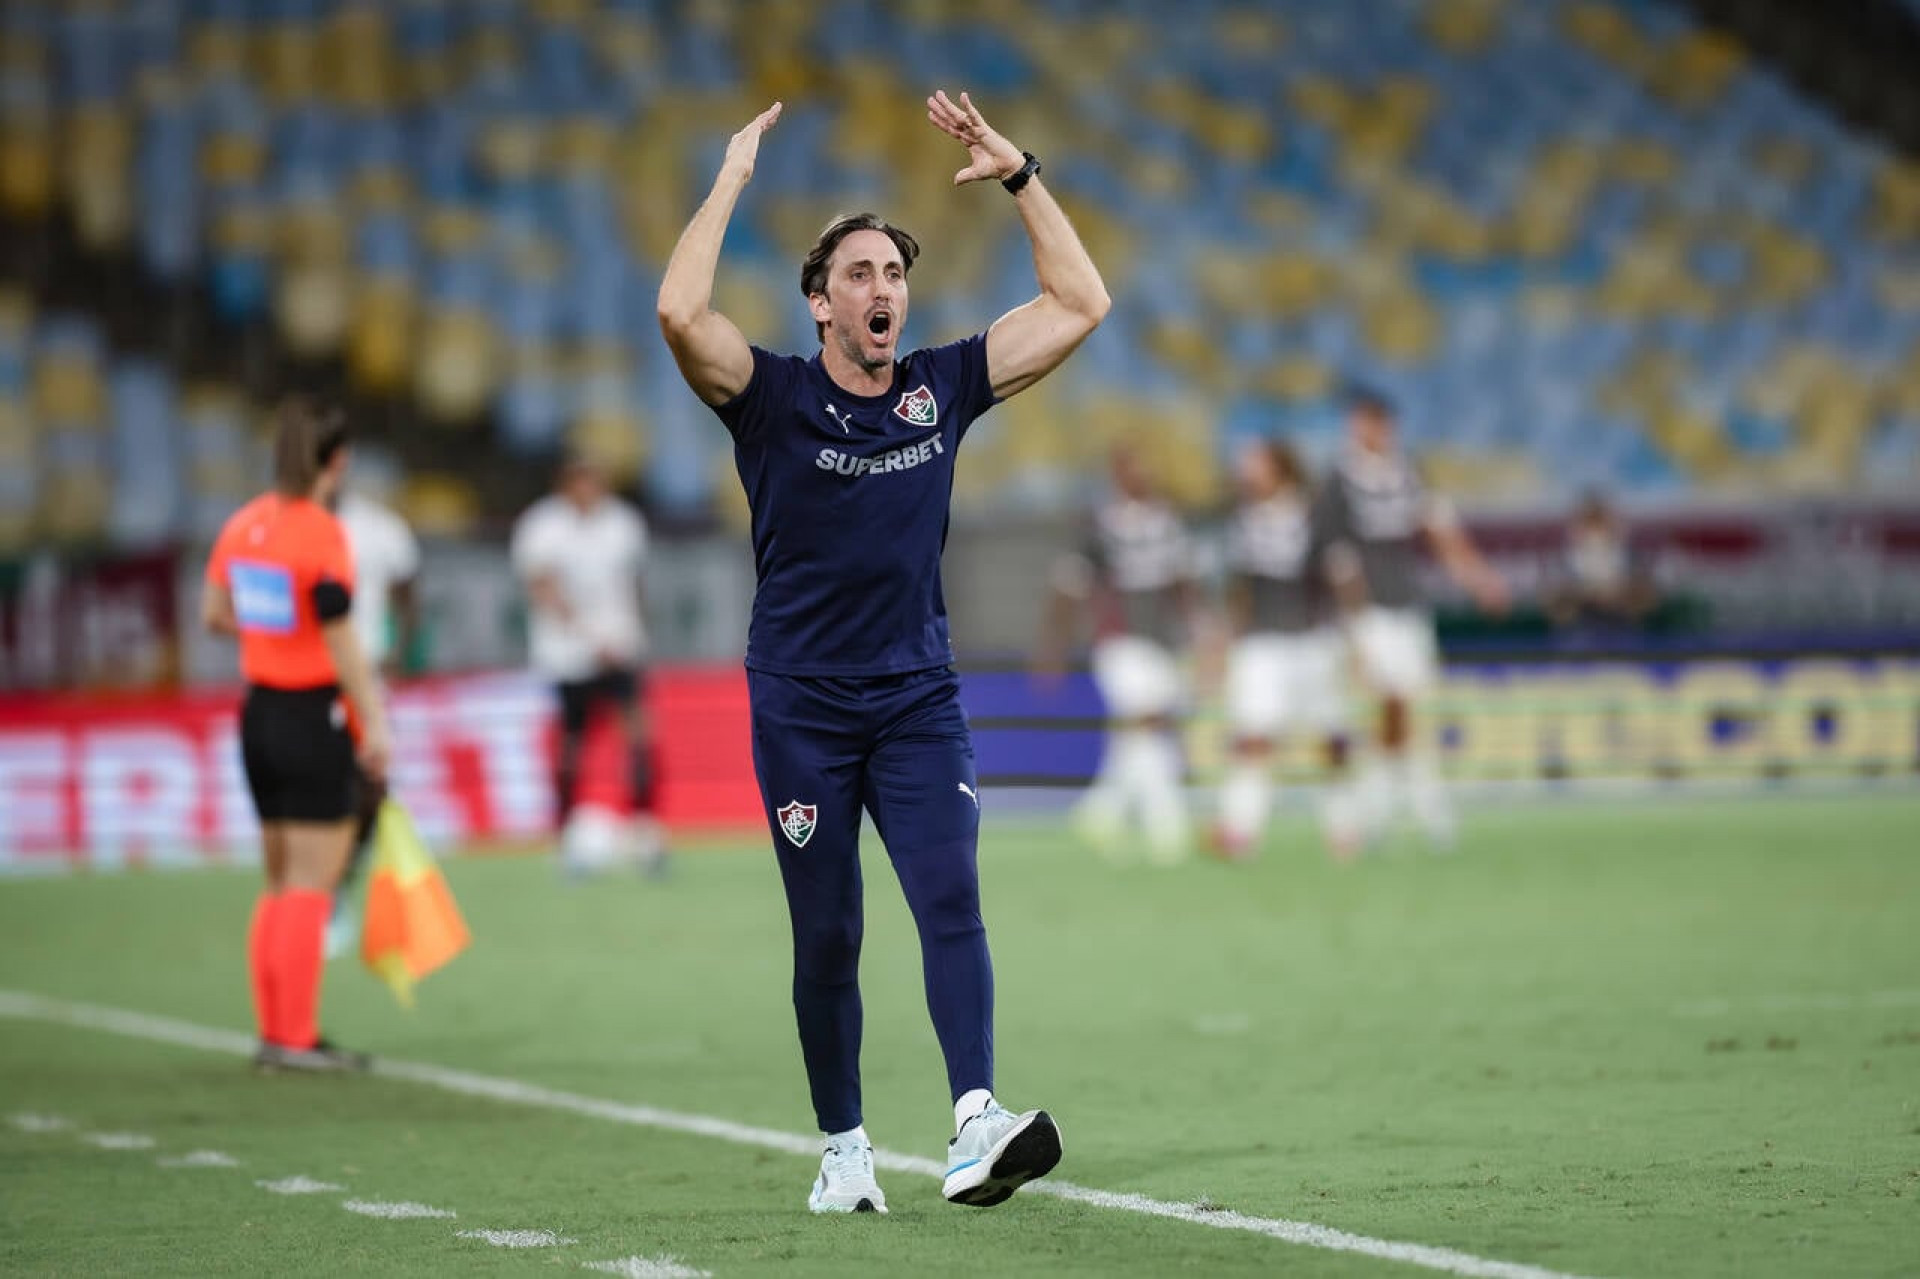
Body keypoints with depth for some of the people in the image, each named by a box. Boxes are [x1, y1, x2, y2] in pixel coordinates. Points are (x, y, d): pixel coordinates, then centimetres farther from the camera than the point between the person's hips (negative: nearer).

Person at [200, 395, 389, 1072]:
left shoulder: (243, 524, 6)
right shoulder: (321, 533, -16)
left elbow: (214, 614, 14)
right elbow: (341, 642, -17)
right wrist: (373, 727, -13)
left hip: (260, 710, 7)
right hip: (313, 717, -7)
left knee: (282, 882, 14)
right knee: (311, 883, -3)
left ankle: (274, 1033, 17)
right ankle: (297, 1038, -3)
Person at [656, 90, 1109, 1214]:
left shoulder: (942, 387, 6)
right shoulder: (773, 396, -4)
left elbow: (1080, 305, 6)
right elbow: (681, 312, -22)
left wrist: (1018, 175, 1)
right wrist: (735, 178, -15)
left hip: (919, 697, 2)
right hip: (801, 706, -2)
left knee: (951, 903, -15)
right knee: (827, 938, 3)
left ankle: (977, 1127, -28)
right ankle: (844, 1150, 14)